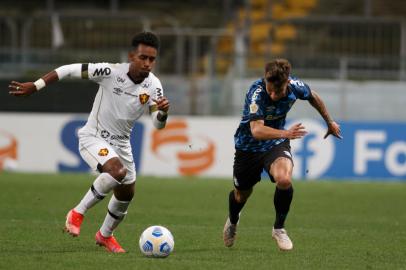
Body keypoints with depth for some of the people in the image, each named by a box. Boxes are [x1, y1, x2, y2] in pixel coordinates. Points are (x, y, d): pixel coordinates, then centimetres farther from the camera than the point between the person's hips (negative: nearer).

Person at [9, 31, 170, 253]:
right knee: (118, 171, -33)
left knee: (126, 193, 17)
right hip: (94, 137, -6)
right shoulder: (111, 72, -24)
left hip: (121, 143, 6)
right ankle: (78, 213, -15)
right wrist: (35, 86, -20)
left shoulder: (153, 86, -11)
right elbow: (70, 70, -19)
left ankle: (105, 235, 46)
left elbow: (158, 124, -12)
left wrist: (163, 112, -36)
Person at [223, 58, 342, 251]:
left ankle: (279, 228, -5)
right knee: (241, 195, 17)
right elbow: (257, 130, -45)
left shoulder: (295, 87, -20)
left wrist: (330, 122, 18)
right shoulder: (256, 93, -34)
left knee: (284, 180, -29)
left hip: (276, 144, 2)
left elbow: (313, 97, 6)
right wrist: (286, 133, -60)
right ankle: (233, 221, 55)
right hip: (248, 146, -2)